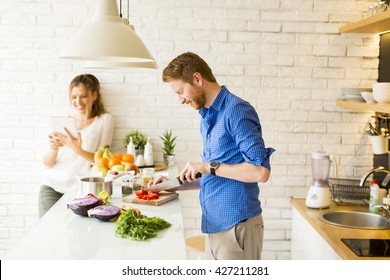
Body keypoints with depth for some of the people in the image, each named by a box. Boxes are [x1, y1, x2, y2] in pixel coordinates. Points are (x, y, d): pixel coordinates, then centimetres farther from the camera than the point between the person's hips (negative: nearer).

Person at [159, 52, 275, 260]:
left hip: (237, 226, -8)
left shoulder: (237, 111, -15)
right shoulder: (207, 117, 12)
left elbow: (261, 171, -23)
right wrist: (176, 182, 11)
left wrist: (209, 167, -19)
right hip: (215, 225, 8)